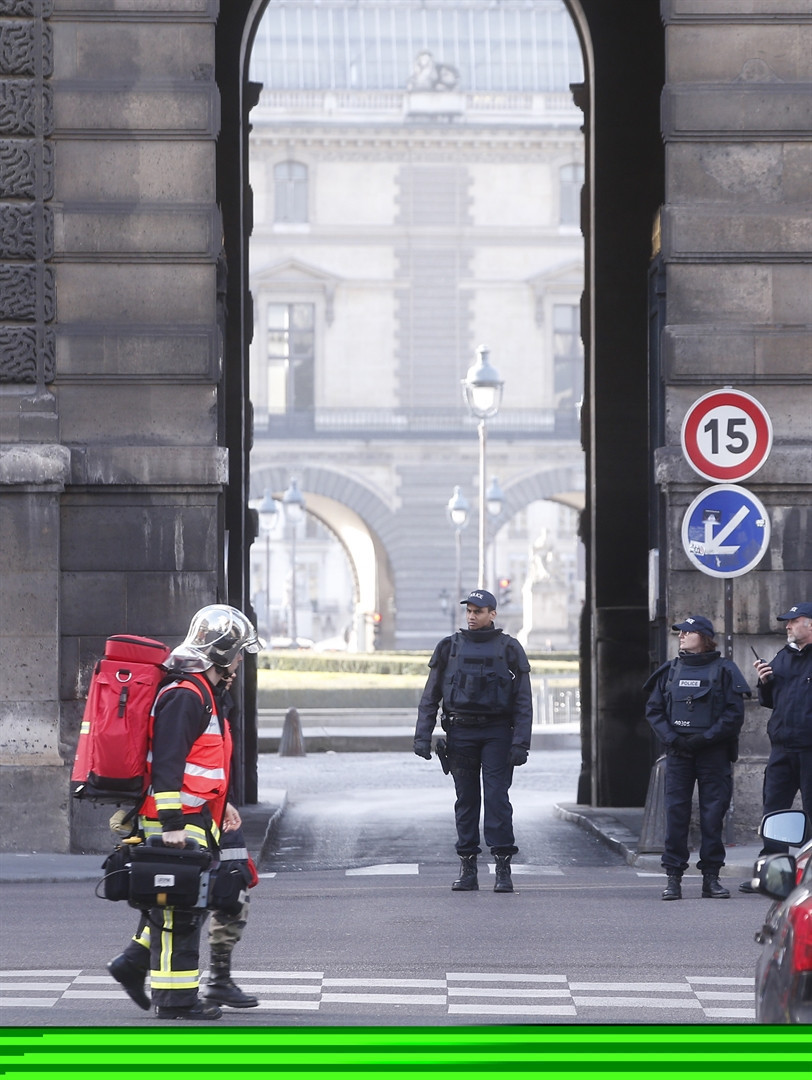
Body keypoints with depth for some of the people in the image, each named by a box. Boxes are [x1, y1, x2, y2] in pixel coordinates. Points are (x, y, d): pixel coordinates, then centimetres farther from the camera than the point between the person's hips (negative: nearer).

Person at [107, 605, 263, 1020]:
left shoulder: (202, 695, 18)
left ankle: (134, 963, 21)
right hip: (179, 823, -10)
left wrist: (222, 804, 29)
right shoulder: (185, 697, -17)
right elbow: (167, 763, -23)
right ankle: (176, 998, 0)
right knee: (181, 908, -5)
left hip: (196, 819, 10)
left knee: (179, 904, 15)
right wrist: (172, 823, -25)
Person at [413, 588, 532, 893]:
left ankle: (503, 868, -8)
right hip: (461, 732, 2)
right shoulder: (449, 648, 9)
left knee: (497, 796, -9)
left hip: (497, 733, -2)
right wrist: (422, 736, 1)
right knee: (466, 799, 4)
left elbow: (523, 701, 1)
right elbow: (430, 697, 10)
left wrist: (521, 742, -9)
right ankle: (467, 869, 7)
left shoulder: (509, 649, 3)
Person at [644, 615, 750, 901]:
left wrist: (705, 738, -13)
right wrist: (671, 738, -6)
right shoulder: (669, 671, 10)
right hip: (678, 754, 2)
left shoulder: (723, 670, 1)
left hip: (714, 753, -2)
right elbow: (653, 709, 9)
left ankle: (711, 877, 7)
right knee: (675, 813, -2)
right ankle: (673, 877, 1)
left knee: (713, 813, 0)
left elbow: (734, 714, -4)